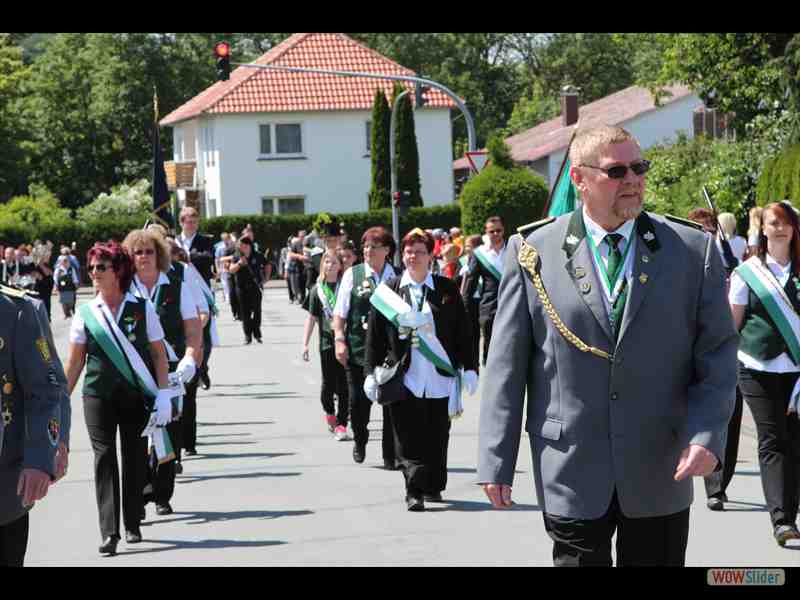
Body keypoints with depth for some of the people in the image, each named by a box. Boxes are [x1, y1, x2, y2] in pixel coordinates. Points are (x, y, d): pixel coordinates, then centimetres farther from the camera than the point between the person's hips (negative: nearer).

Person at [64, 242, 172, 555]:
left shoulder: (142, 309, 0)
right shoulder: (86, 314, 3)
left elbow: (159, 354, 2)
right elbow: (75, 362, 7)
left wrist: (163, 393, -5)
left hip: (137, 395, 0)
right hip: (99, 396, 0)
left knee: (135, 458, 6)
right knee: (104, 456, -9)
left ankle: (133, 525, 20)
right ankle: (109, 532, -11)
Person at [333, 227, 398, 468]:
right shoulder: (353, 274, 2)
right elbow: (339, 312, 5)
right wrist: (339, 340, -5)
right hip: (358, 348, 0)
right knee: (358, 401, 4)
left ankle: (391, 456, 11)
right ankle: (360, 441, 33)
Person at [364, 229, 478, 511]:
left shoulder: (447, 289, 6)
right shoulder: (388, 291, 5)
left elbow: (463, 331, 7)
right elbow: (375, 335, 5)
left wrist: (469, 368, 2)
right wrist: (371, 372, 1)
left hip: (440, 376, 1)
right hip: (404, 377, -1)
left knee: (437, 435, 8)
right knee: (408, 438, -7)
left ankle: (433, 487, 21)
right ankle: (414, 491, -7)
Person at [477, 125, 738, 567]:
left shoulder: (694, 250, 4)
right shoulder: (532, 252, 1)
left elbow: (718, 355, 4)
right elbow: (506, 365, 1)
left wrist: (705, 435, -12)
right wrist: (496, 461, -3)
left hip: (661, 475, 2)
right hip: (572, 476, -1)